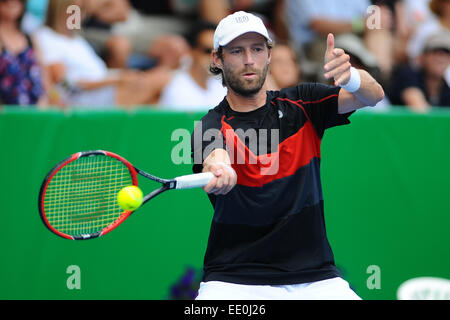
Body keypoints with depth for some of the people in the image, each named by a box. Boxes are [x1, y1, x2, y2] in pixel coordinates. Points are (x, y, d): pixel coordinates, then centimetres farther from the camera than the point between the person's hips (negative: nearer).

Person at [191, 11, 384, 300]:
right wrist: (218, 168, -53)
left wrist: (350, 77, -30)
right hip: (235, 281, -3)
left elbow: (374, 95, -7)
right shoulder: (211, 126, -5)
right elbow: (215, 155, -28)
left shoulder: (299, 104, 6)